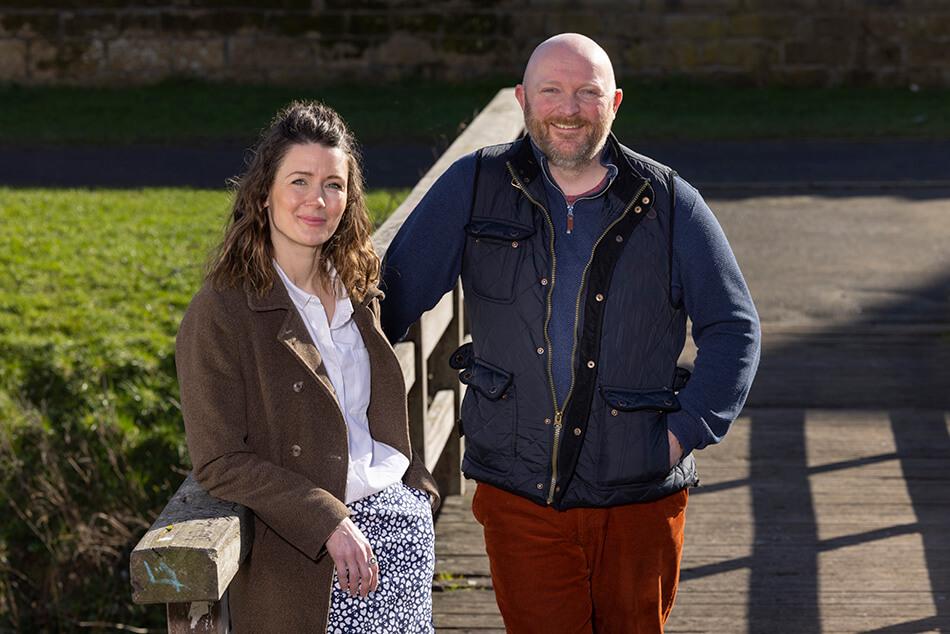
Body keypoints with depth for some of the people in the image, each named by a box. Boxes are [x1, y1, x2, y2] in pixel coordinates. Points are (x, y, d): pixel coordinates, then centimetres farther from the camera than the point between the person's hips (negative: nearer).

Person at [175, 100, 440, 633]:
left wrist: (421, 493, 7)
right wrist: (329, 524, -19)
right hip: (307, 554, -6)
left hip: (405, 526, 6)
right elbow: (220, 462, -13)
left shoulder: (359, 294, 9)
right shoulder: (220, 314, -11)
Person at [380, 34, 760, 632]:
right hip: (519, 492, -1)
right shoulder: (474, 187, 0)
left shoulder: (669, 204, 0)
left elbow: (734, 329, 4)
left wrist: (687, 429, -5)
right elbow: (397, 292, 2)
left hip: (640, 498, 1)